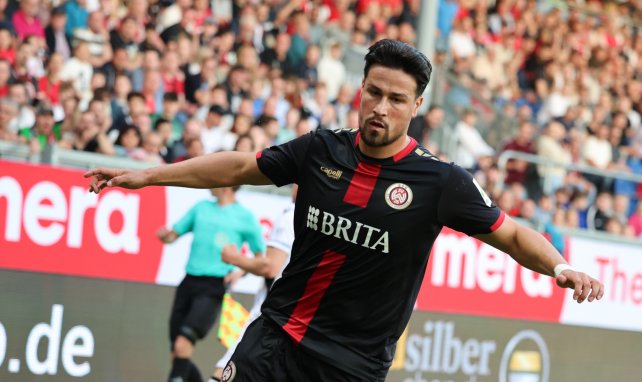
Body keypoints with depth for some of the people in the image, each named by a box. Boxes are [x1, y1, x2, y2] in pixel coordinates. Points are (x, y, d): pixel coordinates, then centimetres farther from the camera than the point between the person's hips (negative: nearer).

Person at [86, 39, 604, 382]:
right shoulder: (321, 150, 1)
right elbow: (240, 167, 14)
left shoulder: (441, 182, -8)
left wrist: (559, 266, -21)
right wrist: (145, 176, 16)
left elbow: (511, 234, -1)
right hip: (275, 335, 3)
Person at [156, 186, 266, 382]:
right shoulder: (201, 208, 16)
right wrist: (165, 235, -3)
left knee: (183, 343, -23)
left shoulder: (246, 217, 3)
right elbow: (173, 235, 20)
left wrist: (240, 272, -9)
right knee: (177, 353, 3)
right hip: (189, 283, 6)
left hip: (213, 287, -5)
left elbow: (261, 257, 7)